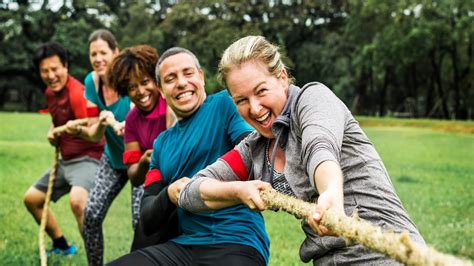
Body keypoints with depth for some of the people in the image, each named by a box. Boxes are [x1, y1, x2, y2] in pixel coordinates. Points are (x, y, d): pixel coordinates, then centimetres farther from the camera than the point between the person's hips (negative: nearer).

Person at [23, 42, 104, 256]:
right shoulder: (50, 93, 7)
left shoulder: (77, 93, -21)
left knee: (77, 200, -37)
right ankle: (62, 246, 36)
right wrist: (53, 131, 7)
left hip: (87, 159, -10)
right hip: (65, 160, 10)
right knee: (31, 198, 19)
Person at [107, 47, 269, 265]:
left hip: (237, 243, -6)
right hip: (183, 245, 6)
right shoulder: (162, 142, 20)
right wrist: (169, 195, -7)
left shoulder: (226, 103, 3)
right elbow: (147, 222, 15)